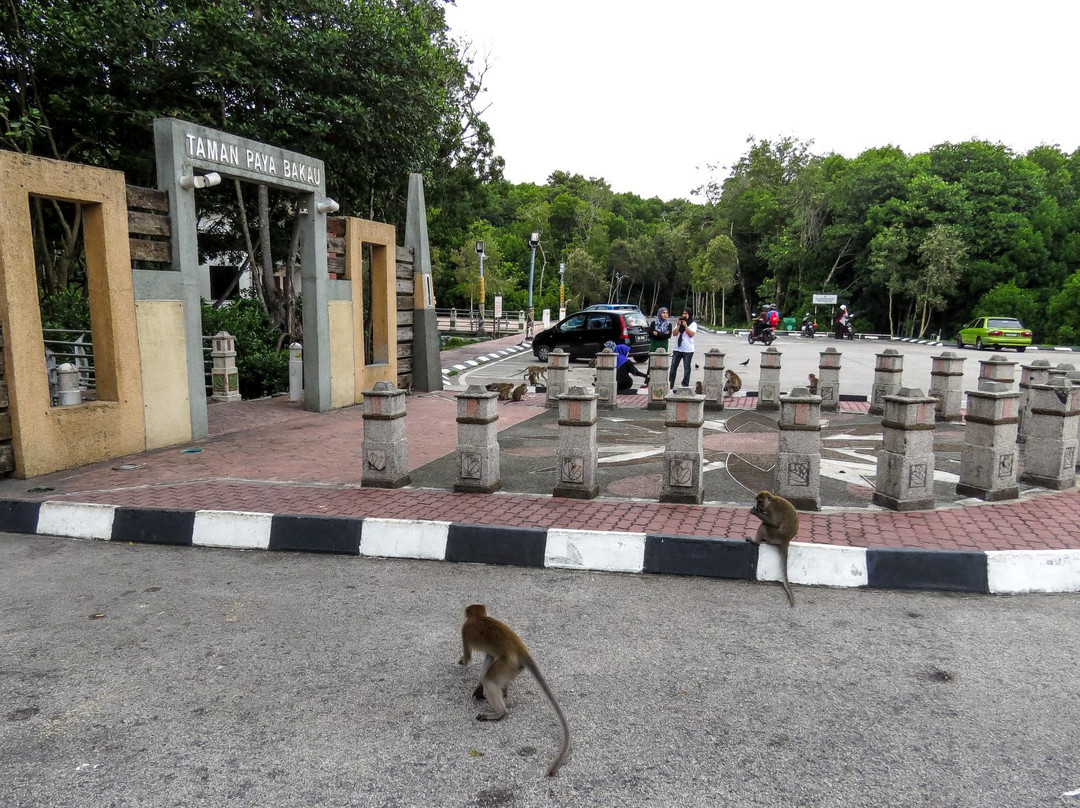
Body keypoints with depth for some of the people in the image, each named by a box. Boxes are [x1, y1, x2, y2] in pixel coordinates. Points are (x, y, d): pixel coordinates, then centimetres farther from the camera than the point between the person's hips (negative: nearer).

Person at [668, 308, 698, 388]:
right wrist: (679, 325, -5)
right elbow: (674, 334, 3)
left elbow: (691, 334, -11)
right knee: (673, 366, 0)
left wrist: (685, 326, -12)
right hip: (677, 348, 3)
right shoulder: (678, 323, 14)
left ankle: (685, 385, 8)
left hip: (688, 349, -3)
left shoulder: (693, 324, 3)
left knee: (687, 368, 2)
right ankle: (670, 384, 6)